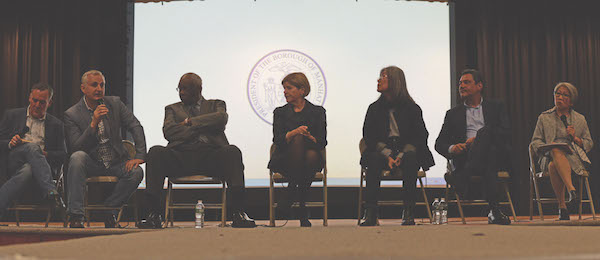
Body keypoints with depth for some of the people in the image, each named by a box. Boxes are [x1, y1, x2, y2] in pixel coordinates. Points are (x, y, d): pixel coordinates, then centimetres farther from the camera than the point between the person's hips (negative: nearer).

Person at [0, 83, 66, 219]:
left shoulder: (55, 124, 20)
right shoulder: (12, 115, 19)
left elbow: (62, 155, 15)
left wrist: (46, 154, -7)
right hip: (14, 161, -1)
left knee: (27, 170, -37)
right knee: (33, 147, -36)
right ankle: (51, 192, -49)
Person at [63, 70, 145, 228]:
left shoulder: (115, 103, 3)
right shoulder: (71, 115, -6)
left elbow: (135, 126, -2)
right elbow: (76, 148, -15)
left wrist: (139, 156, -17)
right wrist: (93, 124, -27)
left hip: (116, 163, 2)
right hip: (90, 165, -2)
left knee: (136, 172, -28)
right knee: (77, 156, -34)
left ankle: (110, 211, -4)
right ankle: (75, 217, -33)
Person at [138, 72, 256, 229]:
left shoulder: (216, 104, 24)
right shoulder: (172, 108, 26)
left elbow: (221, 118, -2)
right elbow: (168, 131, 5)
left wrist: (189, 122, 1)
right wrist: (201, 128, 0)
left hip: (211, 155, -1)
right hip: (180, 156, 1)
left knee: (232, 151, -33)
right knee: (155, 152, -29)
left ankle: (238, 213, -38)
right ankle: (154, 214, -31)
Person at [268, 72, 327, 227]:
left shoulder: (317, 111, 11)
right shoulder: (280, 112, 13)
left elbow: (322, 142, 1)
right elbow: (278, 141, -3)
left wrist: (310, 137, -21)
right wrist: (294, 133, -22)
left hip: (311, 162, 0)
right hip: (284, 160, 0)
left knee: (312, 155, -37)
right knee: (298, 139, -32)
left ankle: (301, 204, -26)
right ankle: (292, 190, -32)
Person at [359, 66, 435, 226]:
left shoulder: (412, 108, 6)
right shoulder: (375, 108, 12)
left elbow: (419, 136, -1)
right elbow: (369, 136, 2)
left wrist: (401, 155, -19)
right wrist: (387, 156, -15)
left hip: (407, 151, -1)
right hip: (382, 151, 1)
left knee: (411, 158, -35)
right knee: (374, 159, -32)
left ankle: (408, 212, -32)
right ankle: (370, 213, -34)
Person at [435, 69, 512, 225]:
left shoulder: (496, 107, 23)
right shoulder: (453, 114, 26)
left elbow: (506, 133, 4)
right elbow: (439, 143, 15)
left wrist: (477, 139, -12)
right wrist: (451, 148, -12)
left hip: (496, 154, 0)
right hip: (463, 156, 1)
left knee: (485, 131, -35)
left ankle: (461, 177, -47)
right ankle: (494, 210, -44)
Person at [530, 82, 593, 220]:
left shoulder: (580, 119, 22)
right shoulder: (544, 117, 20)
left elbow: (589, 144, 20)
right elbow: (535, 141, 15)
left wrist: (575, 138, -1)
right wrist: (547, 147, -7)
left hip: (575, 158, 0)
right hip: (550, 157, 1)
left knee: (554, 165, -37)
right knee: (556, 150, -39)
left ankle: (562, 206, -44)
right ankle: (571, 189, -49)